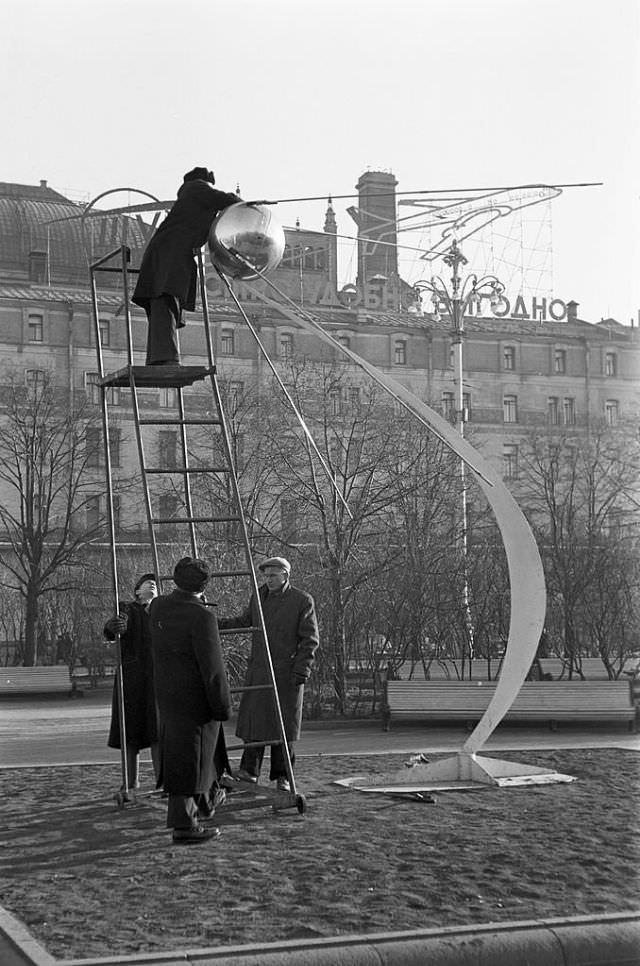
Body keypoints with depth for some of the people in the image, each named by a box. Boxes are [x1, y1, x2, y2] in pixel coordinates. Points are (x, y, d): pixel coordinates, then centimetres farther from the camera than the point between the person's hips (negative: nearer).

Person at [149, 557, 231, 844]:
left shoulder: (157, 607, 1)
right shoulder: (201, 616, -21)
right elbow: (212, 667, -21)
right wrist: (222, 707, -11)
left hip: (167, 693, 7)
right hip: (195, 698, -7)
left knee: (176, 754, 19)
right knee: (189, 758, -3)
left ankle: (187, 811, 32)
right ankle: (183, 826, -1)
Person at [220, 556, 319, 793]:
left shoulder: (302, 601, -3)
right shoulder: (259, 596, 10)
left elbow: (310, 640, -4)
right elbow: (244, 621, 25)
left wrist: (301, 670, -12)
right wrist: (217, 624, 12)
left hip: (286, 672, -4)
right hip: (258, 670, 4)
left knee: (284, 724, 2)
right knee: (253, 718, 0)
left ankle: (282, 776, 10)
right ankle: (249, 771, 7)